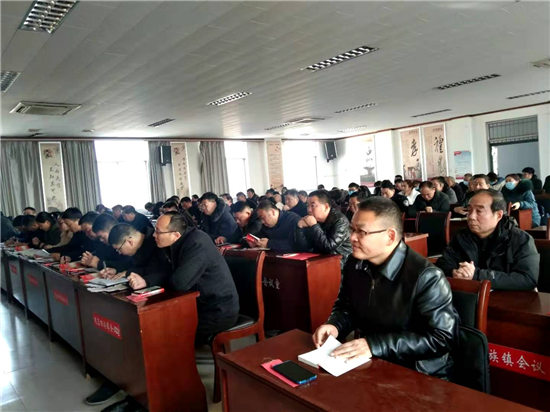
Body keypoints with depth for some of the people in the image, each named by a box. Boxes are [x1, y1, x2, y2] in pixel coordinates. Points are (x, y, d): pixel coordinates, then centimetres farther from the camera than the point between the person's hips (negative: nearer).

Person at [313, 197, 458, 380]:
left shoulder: (425, 277, -21)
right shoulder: (354, 264, 0)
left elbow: (443, 338, -22)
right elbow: (345, 306, 15)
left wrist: (376, 345, -27)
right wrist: (335, 325, -8)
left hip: (418, 375, -6)